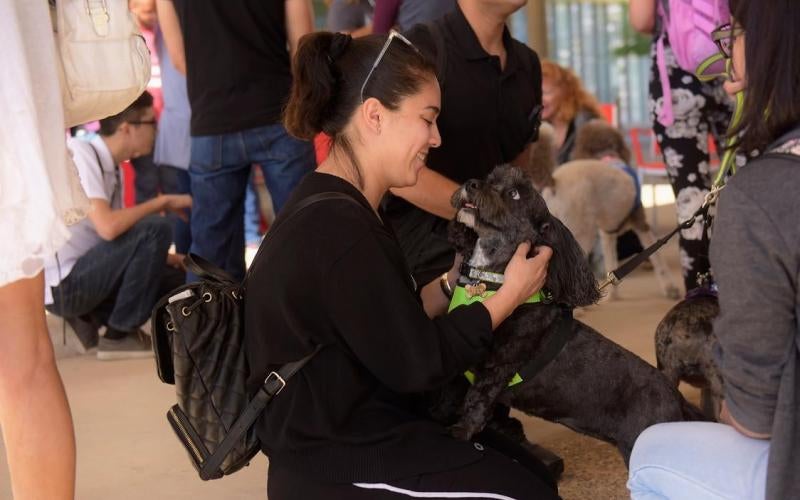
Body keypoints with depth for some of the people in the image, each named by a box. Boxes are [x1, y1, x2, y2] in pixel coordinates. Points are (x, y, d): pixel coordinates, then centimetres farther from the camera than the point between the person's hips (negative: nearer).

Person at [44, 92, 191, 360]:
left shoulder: (111, 168, 9)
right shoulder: (81, 154, -16)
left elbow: (124, 244, 12)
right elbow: (108, 227, -29)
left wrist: (174, 259, 1)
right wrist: (162, 202, -16)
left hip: (84, 275, 9)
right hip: (62, 285, -9)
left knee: (179, 279, 10)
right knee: (156, 228, -21)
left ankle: (93, 319, 7)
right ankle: (119, 335, -11)